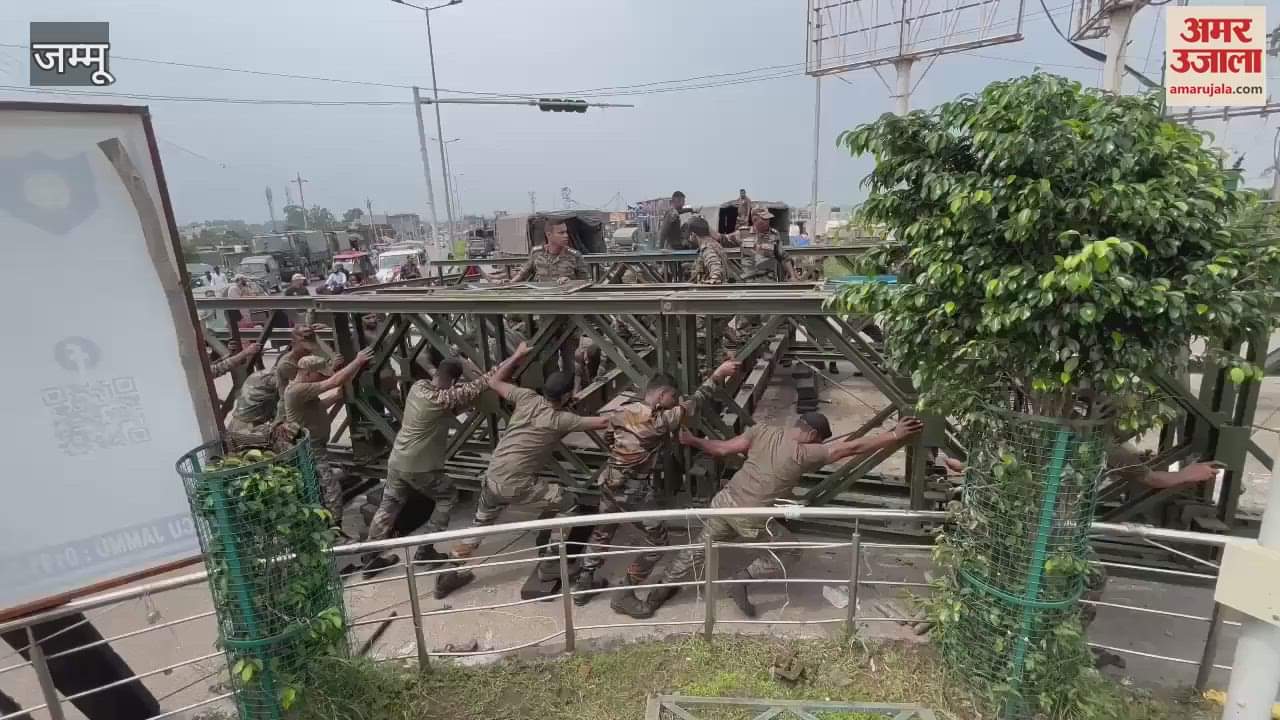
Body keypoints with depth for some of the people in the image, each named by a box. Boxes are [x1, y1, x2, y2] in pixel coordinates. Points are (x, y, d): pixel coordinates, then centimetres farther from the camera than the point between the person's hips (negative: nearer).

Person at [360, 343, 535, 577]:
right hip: (419, 467, -7)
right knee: (448, 497, 14)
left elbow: (467, 390, 5)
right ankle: (425, 551, 17)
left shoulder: (418, 386, -3)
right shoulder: (444, 399, -27)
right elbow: (486, 383, -28)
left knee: (389, 506, 19)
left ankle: (370, 559, 29)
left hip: (396, 461, 8)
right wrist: (517, 356, -26)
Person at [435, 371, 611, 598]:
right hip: (517, 486, -6)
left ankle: (451, 575, 41)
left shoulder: (527, 398, 1)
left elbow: (494, 381, 14)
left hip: (492, 479, 7)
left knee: (480, 525, 28)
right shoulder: (561, 420, -12)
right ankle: (548, 566, 15)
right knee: (567, 503, 10)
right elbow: (603, 422, -15)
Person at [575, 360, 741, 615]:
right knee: (657, 542, 8)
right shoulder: (658, 420, -18)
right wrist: (717, 376, -12)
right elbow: (693, 404, -16)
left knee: (602, 533, 26)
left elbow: (609, 437, 18)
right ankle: (624, 595, 15)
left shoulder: (621, 412, 3)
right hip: (636, 491, -8)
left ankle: (583, 585, 38)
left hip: (610, 483, 8)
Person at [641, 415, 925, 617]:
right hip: (751, 520, -5)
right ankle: (740, 581, 16)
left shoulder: (762, 431, -4)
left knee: (698, 549, 23)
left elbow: (722, 449, -5)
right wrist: (896, 435, -8)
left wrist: (692, 440, 7)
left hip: (725, 502, 5)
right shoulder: (805, 454, -16)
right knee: (789, 551, 19)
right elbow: (854, 447, -15)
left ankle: (663, 588, 34)